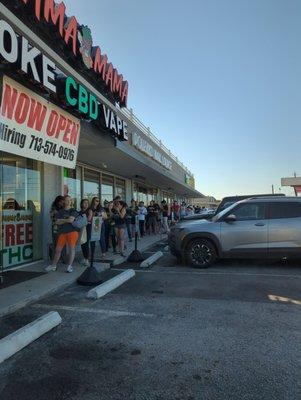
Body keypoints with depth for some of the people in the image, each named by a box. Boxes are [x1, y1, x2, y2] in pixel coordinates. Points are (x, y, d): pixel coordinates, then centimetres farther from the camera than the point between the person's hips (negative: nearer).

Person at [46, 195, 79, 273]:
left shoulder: (73, 211, 4)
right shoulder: (60, 212, 13)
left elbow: (71, 220, -12)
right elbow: (57, 222, 0)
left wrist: (61, 220, -1)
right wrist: (67, 220, -6)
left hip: (72, 231, -3)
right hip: (62, 232, 3)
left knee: (71, 248, -4)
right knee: (58, 249, 7)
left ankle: (70, 266, 5)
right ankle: (54, 265, 21)